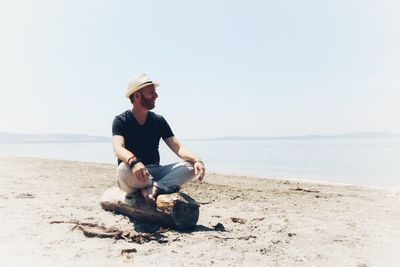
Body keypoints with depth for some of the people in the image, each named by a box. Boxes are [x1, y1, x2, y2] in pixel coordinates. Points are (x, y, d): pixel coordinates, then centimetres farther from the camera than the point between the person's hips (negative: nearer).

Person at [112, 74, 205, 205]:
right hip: (133, 177, -4)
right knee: (124, 169, -38)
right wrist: (134, 161, -46)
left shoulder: (159, 120, 8)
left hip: (155, 171, 4)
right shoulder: (121, 121, -4)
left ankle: (152, 188, -31)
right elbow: (118, 149, -23)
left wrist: (197, 160, -21)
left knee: (191, 166, -17)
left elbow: (178, 148, -1)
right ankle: (163, 185, -16)